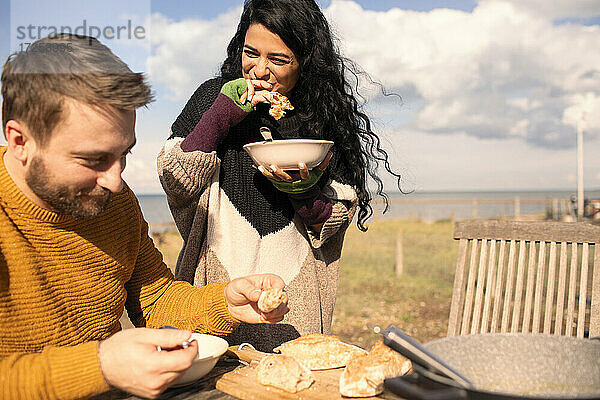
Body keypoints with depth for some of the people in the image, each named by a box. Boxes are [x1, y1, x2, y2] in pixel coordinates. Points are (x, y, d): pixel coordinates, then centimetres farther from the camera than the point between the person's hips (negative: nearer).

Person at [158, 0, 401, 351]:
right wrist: (222, 114, -14)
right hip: (216, 280, 0)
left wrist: (304, 192, -18)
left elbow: (337, 220, 2)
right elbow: (175, 181, -6)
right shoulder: (214, 95, 1)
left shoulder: (328, 114, 1)